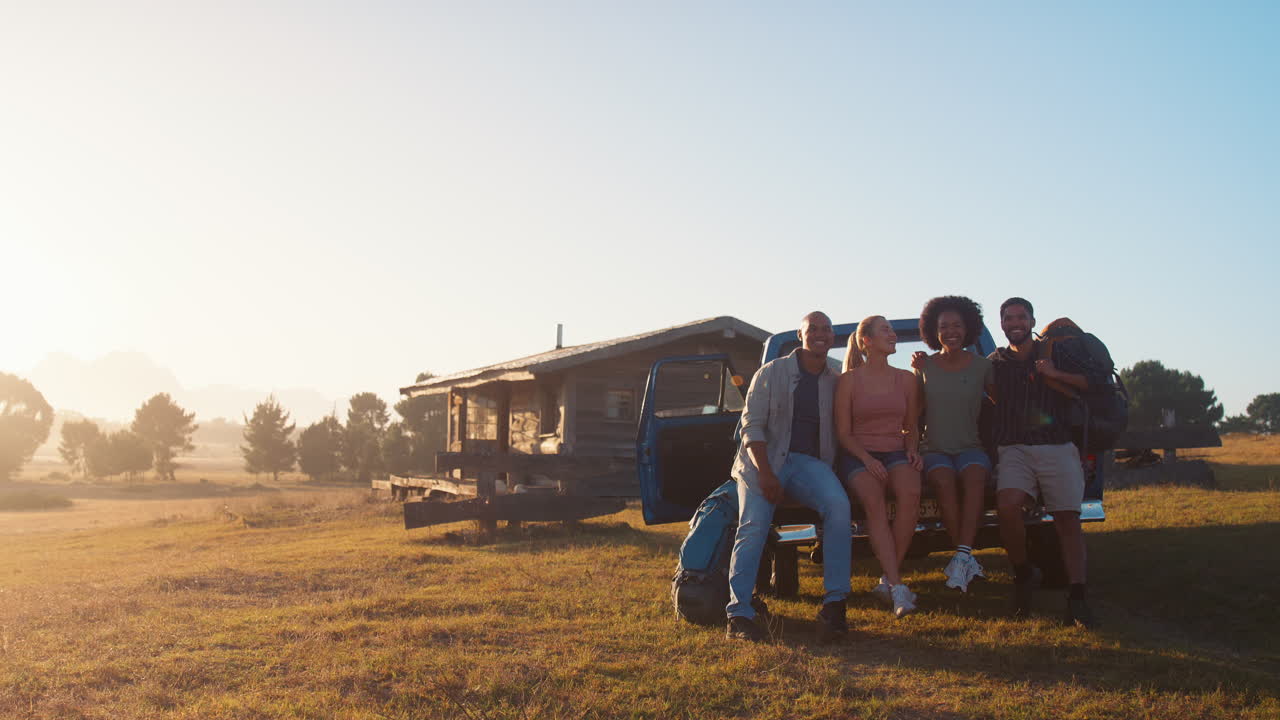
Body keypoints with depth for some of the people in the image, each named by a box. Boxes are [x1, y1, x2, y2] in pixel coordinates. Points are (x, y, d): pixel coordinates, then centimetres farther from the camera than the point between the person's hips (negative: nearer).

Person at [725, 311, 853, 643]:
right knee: (754, 525, -22)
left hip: (810, 462, 2)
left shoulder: (834, 381, 14)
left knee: (838, 504, -27)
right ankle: (738, 615, -19)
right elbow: (752, 425, -2)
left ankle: (834, 604, -24)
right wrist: (765, 473, -15)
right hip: (764, 460, -2)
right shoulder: (772, 372, 5)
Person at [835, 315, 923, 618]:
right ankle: (898, 588, -38)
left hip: (896, 453, 3)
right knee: (874, 500, -34)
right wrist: (867, 459, -14)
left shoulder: (906, 379, 14)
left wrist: (912, 451, 0)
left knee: (911, 493, -33)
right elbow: (843, 432, 1)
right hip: (858, 456, -2)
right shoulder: (849, 380, 4)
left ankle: (888, 580, -25)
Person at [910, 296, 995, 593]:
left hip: (971, 448, 0)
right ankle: (968, 559, -35)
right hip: (935, 449, 0)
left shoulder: (982, 365, 6)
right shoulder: (925, 365, 8)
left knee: (974, 475, -34)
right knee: (944, 479, -33)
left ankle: (961, 556, -43)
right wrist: (917, 372, -1)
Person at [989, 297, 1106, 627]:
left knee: (1068, 519, -6)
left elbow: (1097, 382, 4)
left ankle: (1077, 599, -4)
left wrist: (1056, 374, -6)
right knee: (1007, 506, -25)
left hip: (1058, 448, 0)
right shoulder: (994, 363, 17)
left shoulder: (1056, 355, 13)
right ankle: (1023, 574, -3)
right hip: (1014, 450, 0)